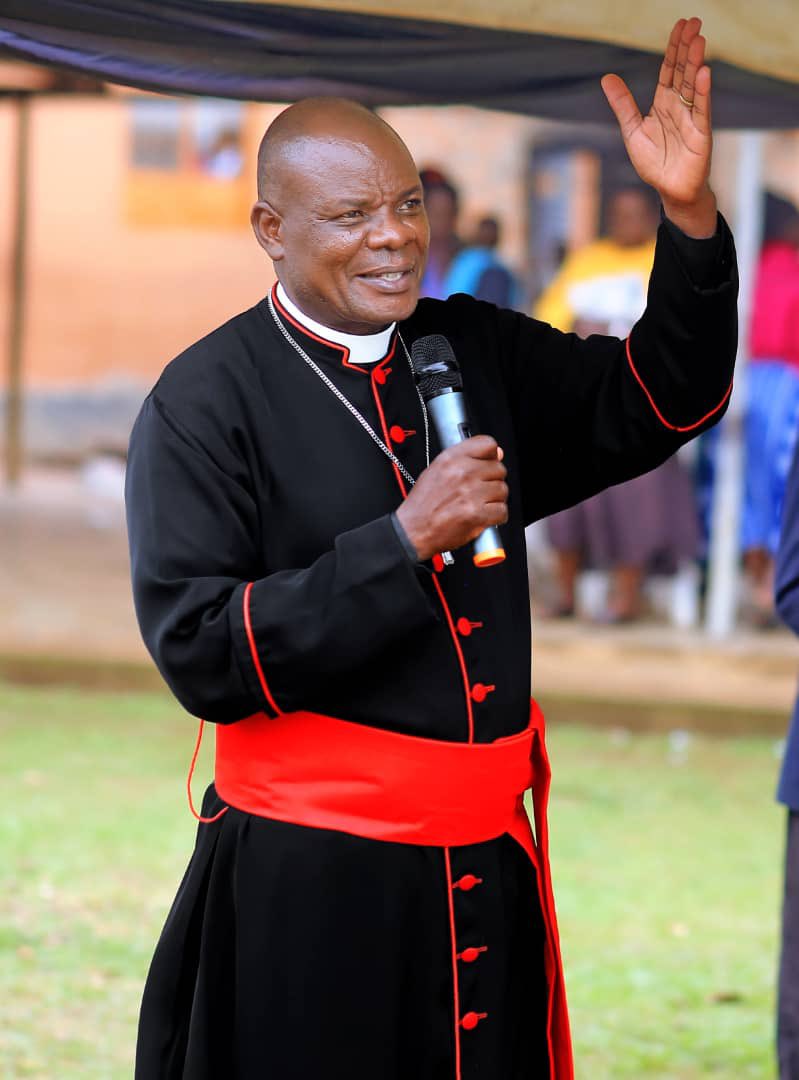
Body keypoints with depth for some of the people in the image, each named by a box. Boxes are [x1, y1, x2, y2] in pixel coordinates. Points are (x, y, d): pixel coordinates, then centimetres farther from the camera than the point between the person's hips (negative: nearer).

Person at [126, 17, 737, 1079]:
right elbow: (198, 653, -15)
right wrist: (405, 542, -20)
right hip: (307, 891, -5)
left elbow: (661, 399, 13)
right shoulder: (206, 402, -8)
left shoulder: (477, 351, 8)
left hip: (487, 872, 5)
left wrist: (689, 214, -3)